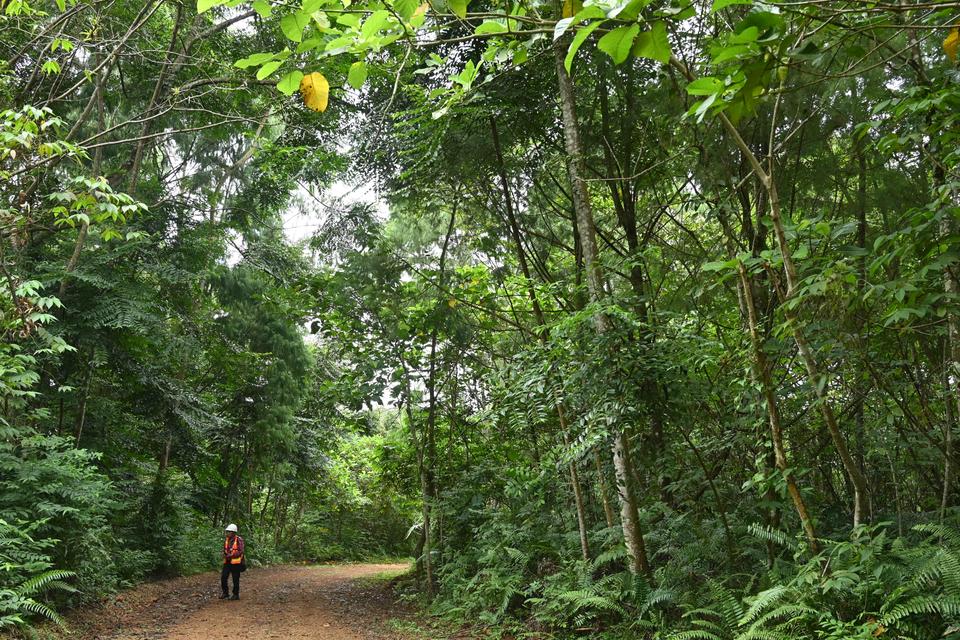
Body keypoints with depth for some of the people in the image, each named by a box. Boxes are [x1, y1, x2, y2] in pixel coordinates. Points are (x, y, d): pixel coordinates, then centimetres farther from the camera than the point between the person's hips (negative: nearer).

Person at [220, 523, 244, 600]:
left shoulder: (239, 540, -11)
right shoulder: (226, 540, 10)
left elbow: (240, 551, -15)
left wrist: (231, 555, -21)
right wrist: (225, 555, -1)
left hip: (235, 562, -6)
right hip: (227, 562, 6)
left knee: (235, 579, 2)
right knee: (223, 577, 2)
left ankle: (236, 595, 13)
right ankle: (225, 593, 18)